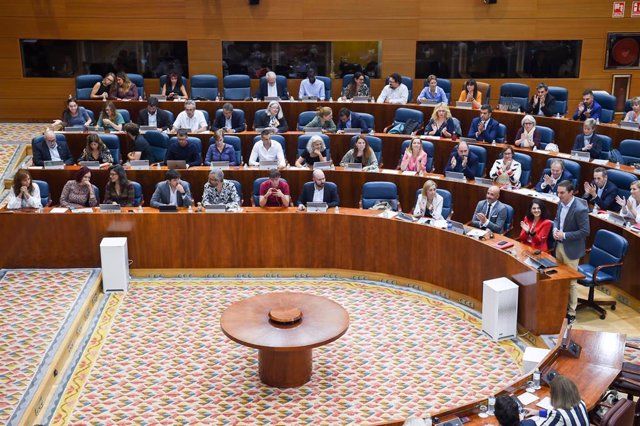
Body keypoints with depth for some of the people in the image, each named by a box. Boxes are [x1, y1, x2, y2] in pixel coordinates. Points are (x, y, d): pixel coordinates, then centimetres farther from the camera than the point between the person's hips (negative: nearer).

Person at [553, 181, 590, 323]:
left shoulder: (580, 210, -24)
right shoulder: (561, 203, 0)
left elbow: (585, 231, -21)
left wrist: (564, 235, -23)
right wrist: (555, 229, -5)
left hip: (571, 249, -7)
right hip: (559, 246, 8)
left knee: (570, 282, 3)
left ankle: (571, 313, 14)